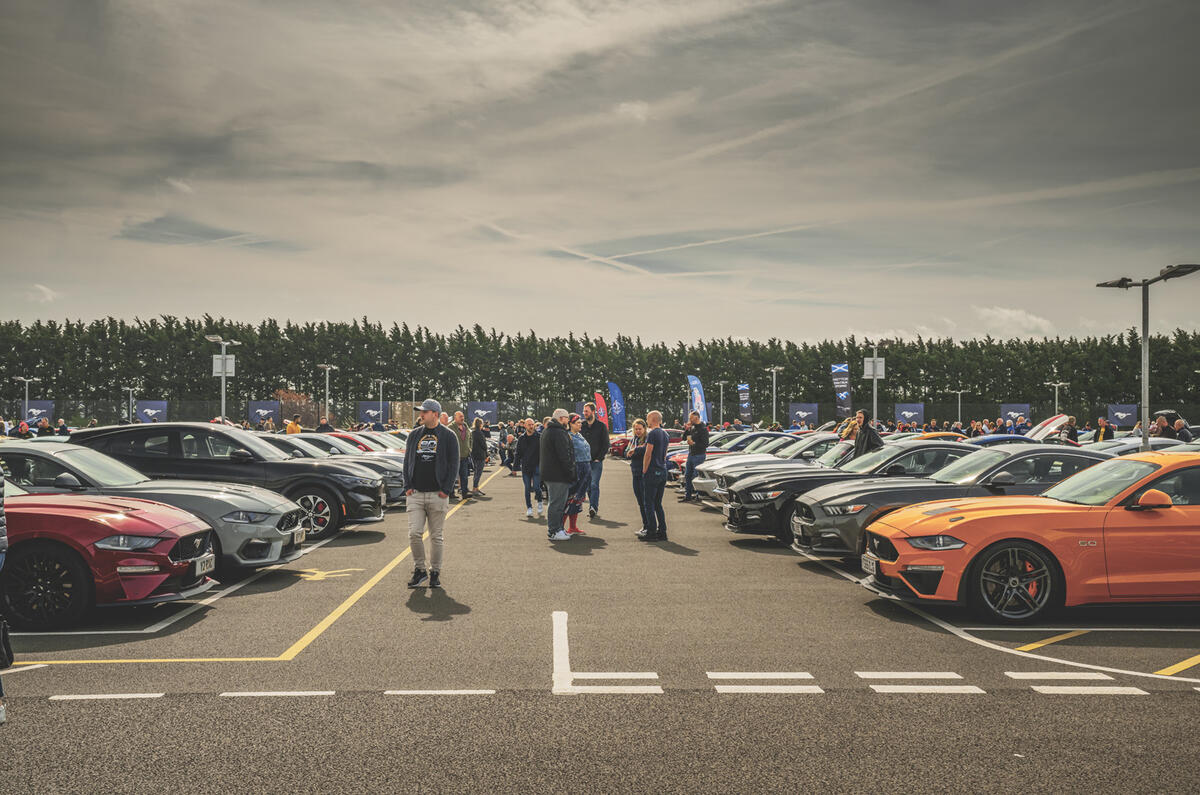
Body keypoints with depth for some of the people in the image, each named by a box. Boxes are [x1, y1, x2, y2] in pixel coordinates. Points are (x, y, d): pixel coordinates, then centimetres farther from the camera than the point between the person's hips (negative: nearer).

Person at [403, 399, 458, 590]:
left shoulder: (448, 436, 1)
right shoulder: (414, 435, 12)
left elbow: (453, 464, -1)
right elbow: (407, 461, 15)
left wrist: (446, 489, -8)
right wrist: (408, 485, 3)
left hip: (437, 495, -3)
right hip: (416, 494, 3)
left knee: (436, 537, 4)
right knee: (414, 533, -7)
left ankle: (435, 573, 15)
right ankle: (419, 570, 9)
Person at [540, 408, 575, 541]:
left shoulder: (546, 432, 18)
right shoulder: (560, 433, -16)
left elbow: (540, 455, 24)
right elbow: (564, 456, -21)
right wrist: (571, 472, -15)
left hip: (547, 474, 10)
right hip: (558, 475, -10)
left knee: (554, 502, 17)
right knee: (557, 503, -6)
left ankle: (553, 528, 24)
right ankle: (554, 531, -3)